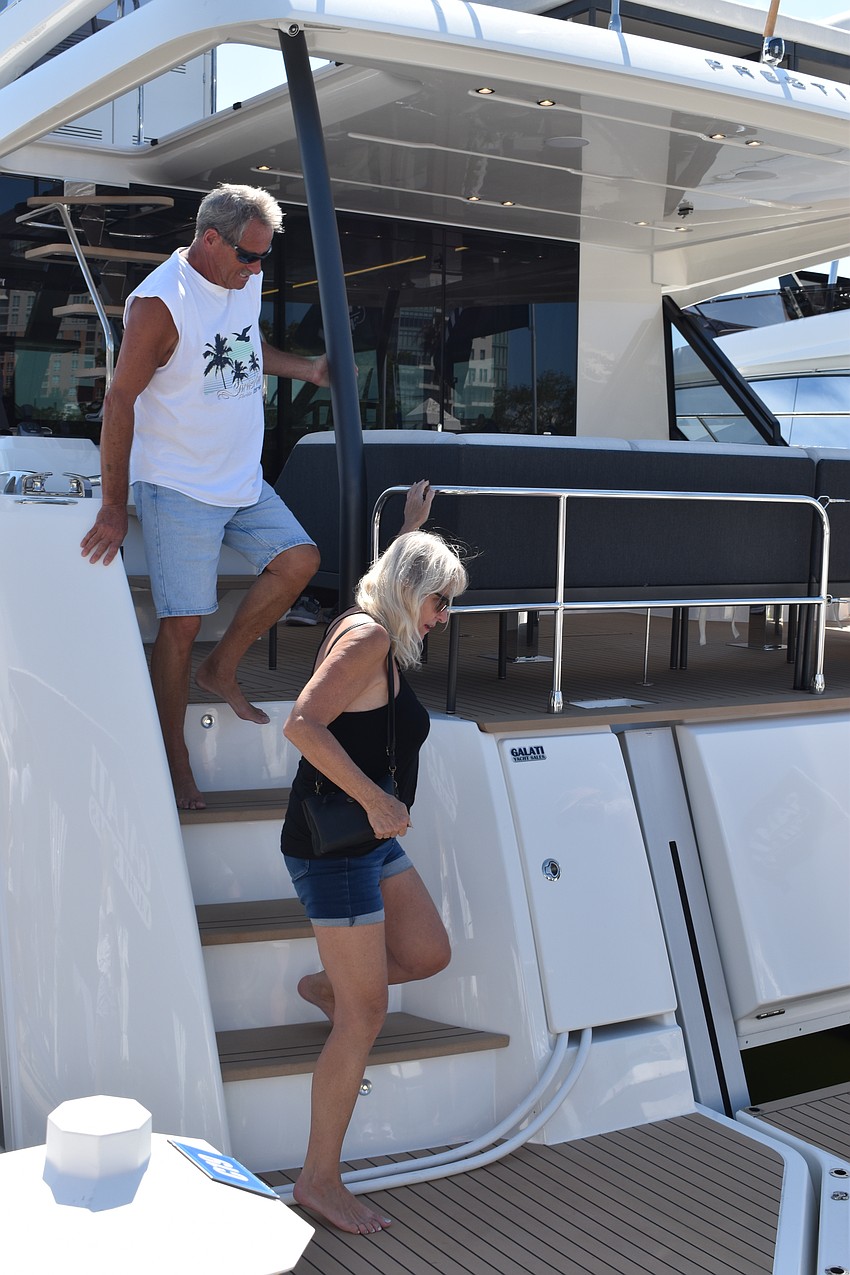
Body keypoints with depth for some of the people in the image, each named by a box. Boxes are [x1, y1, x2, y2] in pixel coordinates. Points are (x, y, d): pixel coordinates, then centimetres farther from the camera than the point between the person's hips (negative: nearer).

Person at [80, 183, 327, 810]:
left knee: (300, 560, 1)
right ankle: (174, 756, 10)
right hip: (178, 487, -7)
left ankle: (221, 669, 18)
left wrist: (306, 369, 11)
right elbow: (120, 400, -19)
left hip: (242, 479, 8)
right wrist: (114, 508, -19)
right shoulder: (159, 302, -19)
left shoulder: (247, 280, 5)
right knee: (182, 622, -5)